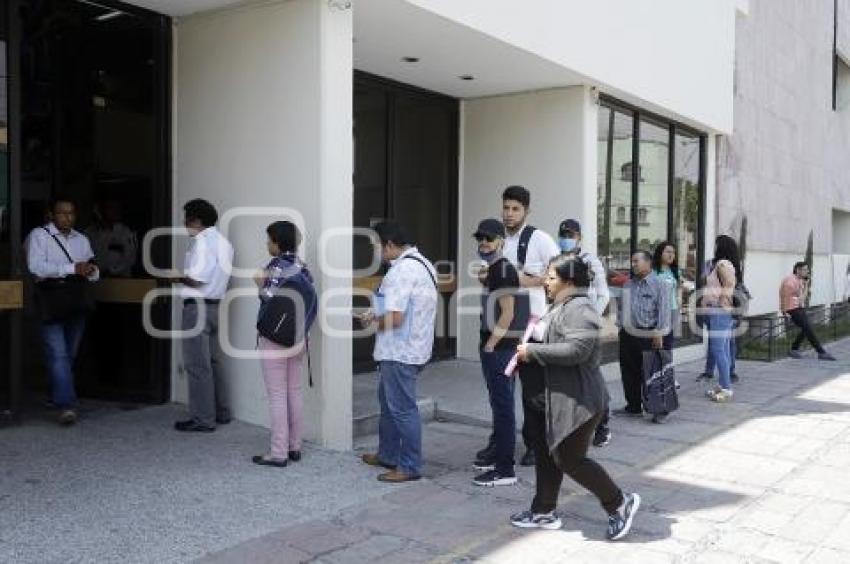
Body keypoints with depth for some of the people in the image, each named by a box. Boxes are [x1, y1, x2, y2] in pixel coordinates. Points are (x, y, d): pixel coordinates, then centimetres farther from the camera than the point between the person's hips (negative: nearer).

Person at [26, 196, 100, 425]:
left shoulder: (82, 239, 18)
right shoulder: (39, 235, 1)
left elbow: (93, 272, 17)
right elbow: (36, 267, -14)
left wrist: (91, 271, -9)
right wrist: (72, 268, -20)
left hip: (77, 303, 5)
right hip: (51, 302, -5)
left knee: (70, 354, 11)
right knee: (58, 354, -12)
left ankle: (60, 396, 25)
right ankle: (66, 405, -16)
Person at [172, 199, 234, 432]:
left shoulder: (202, 240, -13)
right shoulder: (223, 241, 15)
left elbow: (196, 279, -19)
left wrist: (177, 278, -3)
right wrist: (187, 276, 13)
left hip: (197, 306, -9)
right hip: (215, 305, 9)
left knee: (197, 365, -4)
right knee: (212, 362, 16)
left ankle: (203, 419, 0)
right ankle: (221, 412, 21)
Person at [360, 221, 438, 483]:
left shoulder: (402, 270, -21)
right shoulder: (422, 262, 11)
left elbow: (395, 318, -26)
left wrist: (373, 321, -6)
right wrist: (378, 313, 13)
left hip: (400, 353, -10)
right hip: (413, 347, 11)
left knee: (402, 409, 0)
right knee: (388, 402, 22)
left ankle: (410, 467, 10)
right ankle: (388, 454, 34)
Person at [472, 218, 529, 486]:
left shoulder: (503, 269, -14)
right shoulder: (494, 269, 15)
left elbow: (507, 314, -19)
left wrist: (490, 344, -16)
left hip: (499, 348, -10)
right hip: (495, 346, 10)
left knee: (503, 405, -7)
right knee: (499, 404, 17)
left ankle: (505, 470, -3)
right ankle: (498, 454, 28)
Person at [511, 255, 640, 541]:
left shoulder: (579, 308, -19)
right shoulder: (561, 306, 14)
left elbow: (577, 349, -30)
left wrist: (533, 351, -23)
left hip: (577, 399, -11)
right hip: (557, 397, 11)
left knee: (569, 458, -4)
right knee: (548, 453, 15)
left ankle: (620, 502, 13)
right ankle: (544, 512, 26)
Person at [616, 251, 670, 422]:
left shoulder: (659, 285, -6)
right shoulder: (628, 285, 13)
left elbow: (663, 311, -11)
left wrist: (658, 334, -16)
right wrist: (621, 327, 12)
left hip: (649, 335, -6)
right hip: (628, 334, 7)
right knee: (629, 372, 11)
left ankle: (659, 409, 4)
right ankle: (633, 406, 24)